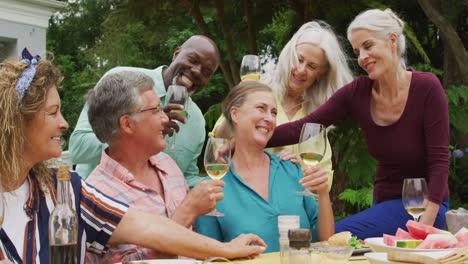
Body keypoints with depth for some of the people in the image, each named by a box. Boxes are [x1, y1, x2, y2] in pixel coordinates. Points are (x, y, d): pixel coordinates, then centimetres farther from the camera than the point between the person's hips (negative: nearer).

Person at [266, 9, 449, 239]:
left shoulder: (426, 87, -16)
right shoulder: (357, 92, -5)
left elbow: (439, 161, -17)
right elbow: (302, 128, -9)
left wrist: (425, 226, -25)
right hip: (383, 202, 5)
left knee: (334, 237, -21)